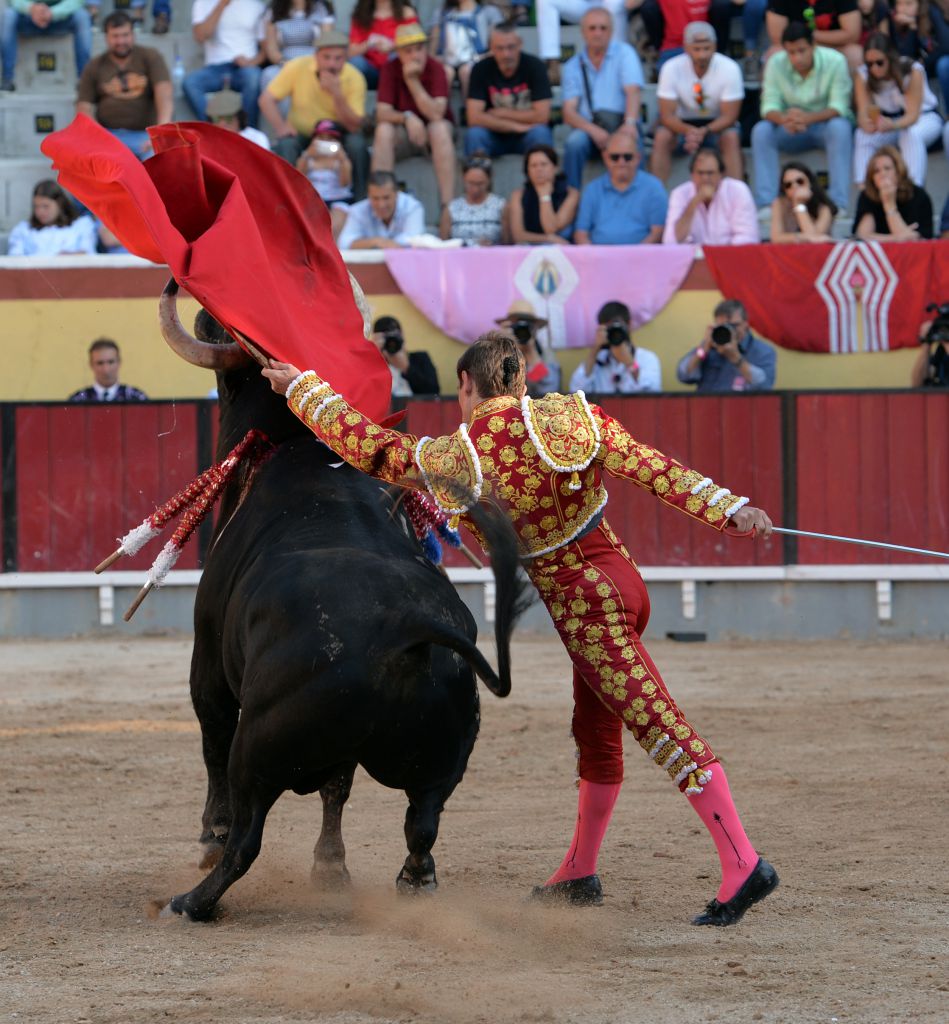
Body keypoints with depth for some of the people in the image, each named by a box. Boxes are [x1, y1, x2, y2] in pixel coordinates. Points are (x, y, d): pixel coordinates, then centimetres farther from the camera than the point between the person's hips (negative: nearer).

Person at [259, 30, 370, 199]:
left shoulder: (354, 78, -15)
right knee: (286, 145, -32)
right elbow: (267, 99, -10)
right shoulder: (297, 67, -15)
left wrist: (337, 95, -33)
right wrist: (280, 126, -27)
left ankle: (360, 198, -13)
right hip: (301, 133, 0)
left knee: (357, 144, -30)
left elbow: (354, 127, -19)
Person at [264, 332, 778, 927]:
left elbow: (367, 447, 0)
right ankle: (580, 872, 32)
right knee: (596, 731, 19)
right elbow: (656, 470, -8)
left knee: (663, 728, -11)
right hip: (621, 577, 6)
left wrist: (301, 387, 12)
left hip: (579, 604, -6)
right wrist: (730, 509, -8)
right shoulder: (575, 417, -2)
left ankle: (743, 863, -18)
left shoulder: (456, 458, -10)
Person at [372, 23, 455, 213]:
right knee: (383, 130, -29)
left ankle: (447, 204, -39)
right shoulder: (390, 69, -11)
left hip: (432, 134, -1)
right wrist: (407, 118, -35)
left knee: (440, 128, -34)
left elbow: (436, 114, -26)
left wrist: (412, 80, -30)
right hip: (402, 135, 1)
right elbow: (382, 113, -15)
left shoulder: (435, 69, -16)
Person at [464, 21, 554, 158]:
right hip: (494, 136, 1)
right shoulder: (481, 69, -10)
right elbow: (474, 118, -17)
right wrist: (516, 126, -19)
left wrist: (501, 114, -10)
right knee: (474, 134, -30)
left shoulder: (533, 66, -11)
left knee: (540, 134, -32)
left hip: (526, 136, -1)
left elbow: (541, 116, -16)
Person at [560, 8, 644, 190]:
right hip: (588, 128, 1)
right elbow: (569, 113, -1)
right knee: (575, 142, -31)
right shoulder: (573, 66, 10)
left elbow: (633, 93, -10)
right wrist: (593, 130, -21)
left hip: (621, 125, -1)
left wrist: (629, 124, -30)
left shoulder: (624, 52, 5)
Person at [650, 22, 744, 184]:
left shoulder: (729, 68, -19)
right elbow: (667, 115, -17)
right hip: (683, 124, 1)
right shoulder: (671, 68, -17)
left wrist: (704, 132, -36)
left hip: (717, 125, -1)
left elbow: (729, 116, -17)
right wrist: (688, 131, -39)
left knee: (731, 138, -32)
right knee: (662, 137, -29)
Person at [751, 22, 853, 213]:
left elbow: (838, 107, -21)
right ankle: (765, 203, -29)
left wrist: (808, 118, -41)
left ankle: (838, 203, -38)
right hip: (790, 132, 2)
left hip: (824, 123, -2)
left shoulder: (835, 61, -18)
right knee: (761, 131, -26)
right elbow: (769, 106, -14)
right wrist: (783, 119, -39)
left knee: (839, 127, -36)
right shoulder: (776, 63, -10)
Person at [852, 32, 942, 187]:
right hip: (889, 120, 3)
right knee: (862, 135, -28)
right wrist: (866, 122, -47)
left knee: (911, 135, -38)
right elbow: (862, 112, -21)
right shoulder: (862, 74, -14)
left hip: (924, 117, -3)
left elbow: (912, 115, -29)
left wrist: (893, 125, -51)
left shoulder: (913, 71, -25)